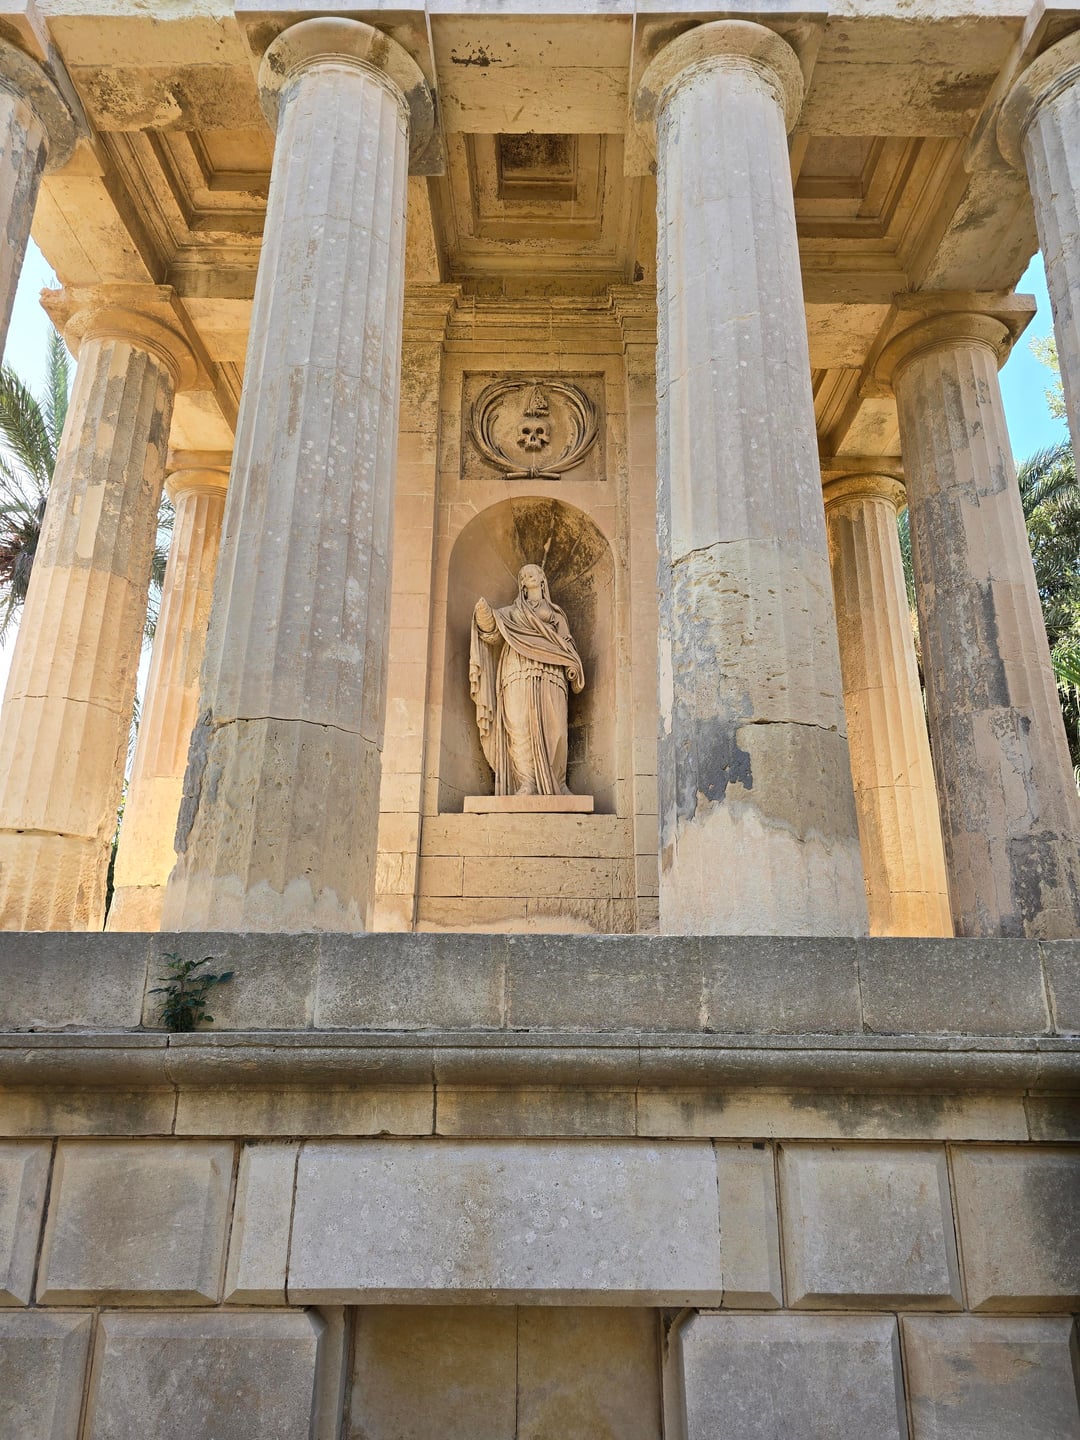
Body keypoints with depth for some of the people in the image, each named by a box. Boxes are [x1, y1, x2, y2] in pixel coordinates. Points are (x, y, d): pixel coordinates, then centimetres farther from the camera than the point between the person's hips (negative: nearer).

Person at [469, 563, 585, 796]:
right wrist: (484, 614, -13)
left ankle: (557, 784, -9)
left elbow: (567, 645, 18)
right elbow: (493, 633, 8)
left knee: (553, 730, -12)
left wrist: (573, 666, -2)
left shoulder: (556, 615, 29)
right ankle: (526, 784, -20)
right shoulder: (511, 613, 25)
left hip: (550, 675, 1)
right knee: (520, 728, -16)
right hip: (519, 674, -1)